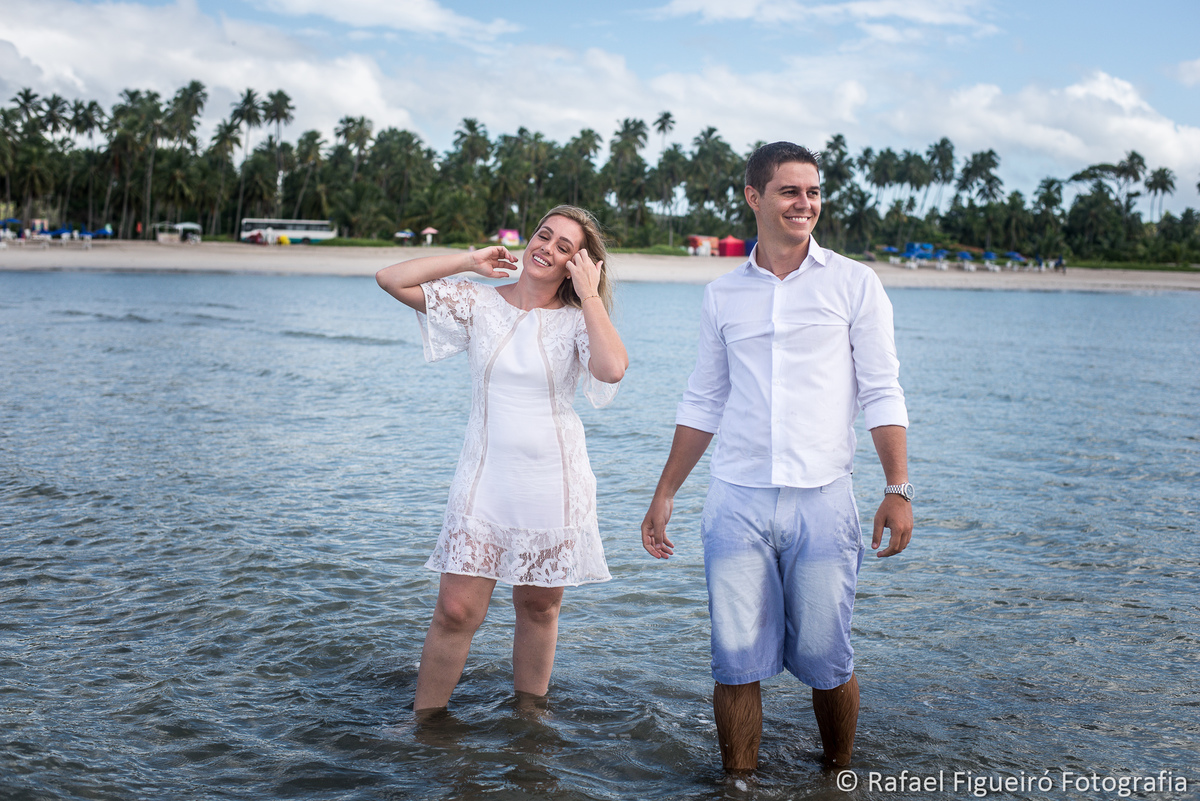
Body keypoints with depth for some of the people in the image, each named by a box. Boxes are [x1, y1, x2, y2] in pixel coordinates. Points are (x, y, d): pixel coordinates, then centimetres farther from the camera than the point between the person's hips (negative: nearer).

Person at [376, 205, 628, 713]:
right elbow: (391, 279, -3)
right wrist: (470, 261, 1)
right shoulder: (479, 302, 3)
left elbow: (612, 368, -23)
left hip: (553, 485, 0)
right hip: (484, 481, 0)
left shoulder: (577, 319, -1)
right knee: (457, 610, -4)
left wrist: (590, 294, -13)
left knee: (538, 608, 11)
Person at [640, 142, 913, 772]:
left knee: (825, 661, 4)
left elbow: (882, 395, 2)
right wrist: (663, 496, 15)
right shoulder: (723, 295, 11)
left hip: (821, 501, -2)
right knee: (735, 661, 1)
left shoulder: (854, 284, 4)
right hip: (736, 502, 2)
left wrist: (898, 489, -8)